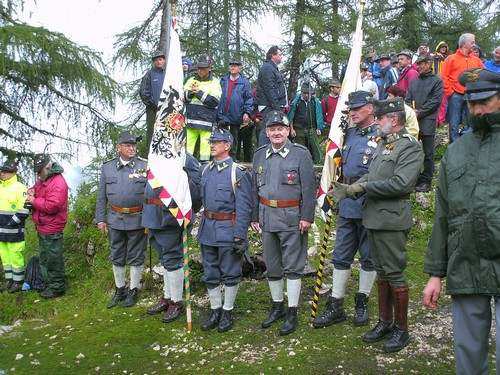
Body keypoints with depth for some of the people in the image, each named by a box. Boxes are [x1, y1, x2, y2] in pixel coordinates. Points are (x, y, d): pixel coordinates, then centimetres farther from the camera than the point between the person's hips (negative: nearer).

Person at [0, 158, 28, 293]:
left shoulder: (19, 188, -12)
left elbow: (24, 211, -15)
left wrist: (11, 223, -16)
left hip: (14, 232, -7)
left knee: (16, 257, 2)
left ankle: (18, 282, 15)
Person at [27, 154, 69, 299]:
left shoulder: (58, 183, -21)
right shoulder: (42, 179, 11)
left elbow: (51, 206, -28)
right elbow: (37, 188, 28)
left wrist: (34, 201, -15)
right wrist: (32, 191, 3)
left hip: (52, 229, -10)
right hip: (42, 227, 10)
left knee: (53, 259, 0)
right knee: (44, 258, 21)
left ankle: (57, 287, 11)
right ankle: (48, 283, 34)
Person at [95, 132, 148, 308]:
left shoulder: (145, 166, -3)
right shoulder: (107, 167, 5)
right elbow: (101, 196, 9)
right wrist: (100, 219, 5)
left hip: (137, 220, -3)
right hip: (115, 220, 3)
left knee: (136, 257, 8)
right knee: (116, 257, 13)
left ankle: (133, 290, 23)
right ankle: (120, 289, 30)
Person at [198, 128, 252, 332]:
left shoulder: (238, 172, -11)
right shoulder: (206, 170, 9)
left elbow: (244, 207, -13)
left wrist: (240, 236, -16)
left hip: (228, 229, -6)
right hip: (207, 229, 6)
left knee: (230, 273, 7)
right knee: (210, 273, 13)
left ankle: (227, 312, 21)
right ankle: (215, 310, 27)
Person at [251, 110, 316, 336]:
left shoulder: (301, 154, -5)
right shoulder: (260, 155, 9)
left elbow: (309, 188, -7)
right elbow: (255, 188, 13)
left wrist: (307, 217, -12)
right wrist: (254, 217, 10)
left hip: (292, 218, -5)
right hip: (267, 217, 5)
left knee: (292, 266, 2)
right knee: (272, 266, 14)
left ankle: (292, 313, 12)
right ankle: (277, 306, 30)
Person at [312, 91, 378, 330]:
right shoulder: (349, 134, 11)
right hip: (346, 205, 6)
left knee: (368, 257, 10)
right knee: (341, 257, 9)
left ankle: (362, 303, 26)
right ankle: (336, 306, 18)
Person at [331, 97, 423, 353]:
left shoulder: (410, 147, -12)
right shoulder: (383, 144, 15)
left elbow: (400, 184, -22)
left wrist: (363, 187, -16)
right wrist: (350, 188, -2)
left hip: (392, 220, -8)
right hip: (374, 218, 8)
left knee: (394, 273, 1)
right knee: (381, 272, 16)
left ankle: (402, 329, 16)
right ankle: (385, 322, 30)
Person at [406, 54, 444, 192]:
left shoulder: (437, 81, -1)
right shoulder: (414, 81, 16)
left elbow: (435, 101, -9)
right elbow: (408, 99, 13)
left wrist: (419, 112, -12)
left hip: (428, 121, -5)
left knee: (427, 153, 0)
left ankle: (425, 181, 7)